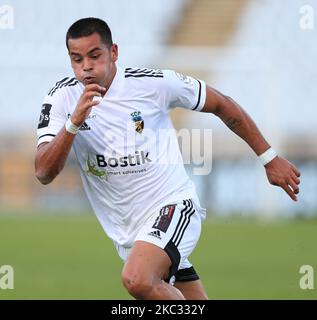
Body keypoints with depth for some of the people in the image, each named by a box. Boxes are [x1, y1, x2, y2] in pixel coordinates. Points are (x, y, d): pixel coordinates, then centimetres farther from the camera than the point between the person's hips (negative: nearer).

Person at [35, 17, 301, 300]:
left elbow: (221, 105, 3)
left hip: (171, 205, -5)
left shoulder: (153, 83, -10)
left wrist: (269, 158, 6)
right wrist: (73, 123, -27)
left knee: (138, 279, -32)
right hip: (126, 231, 5)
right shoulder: (63, 97, -4)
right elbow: (44, 173, -11)